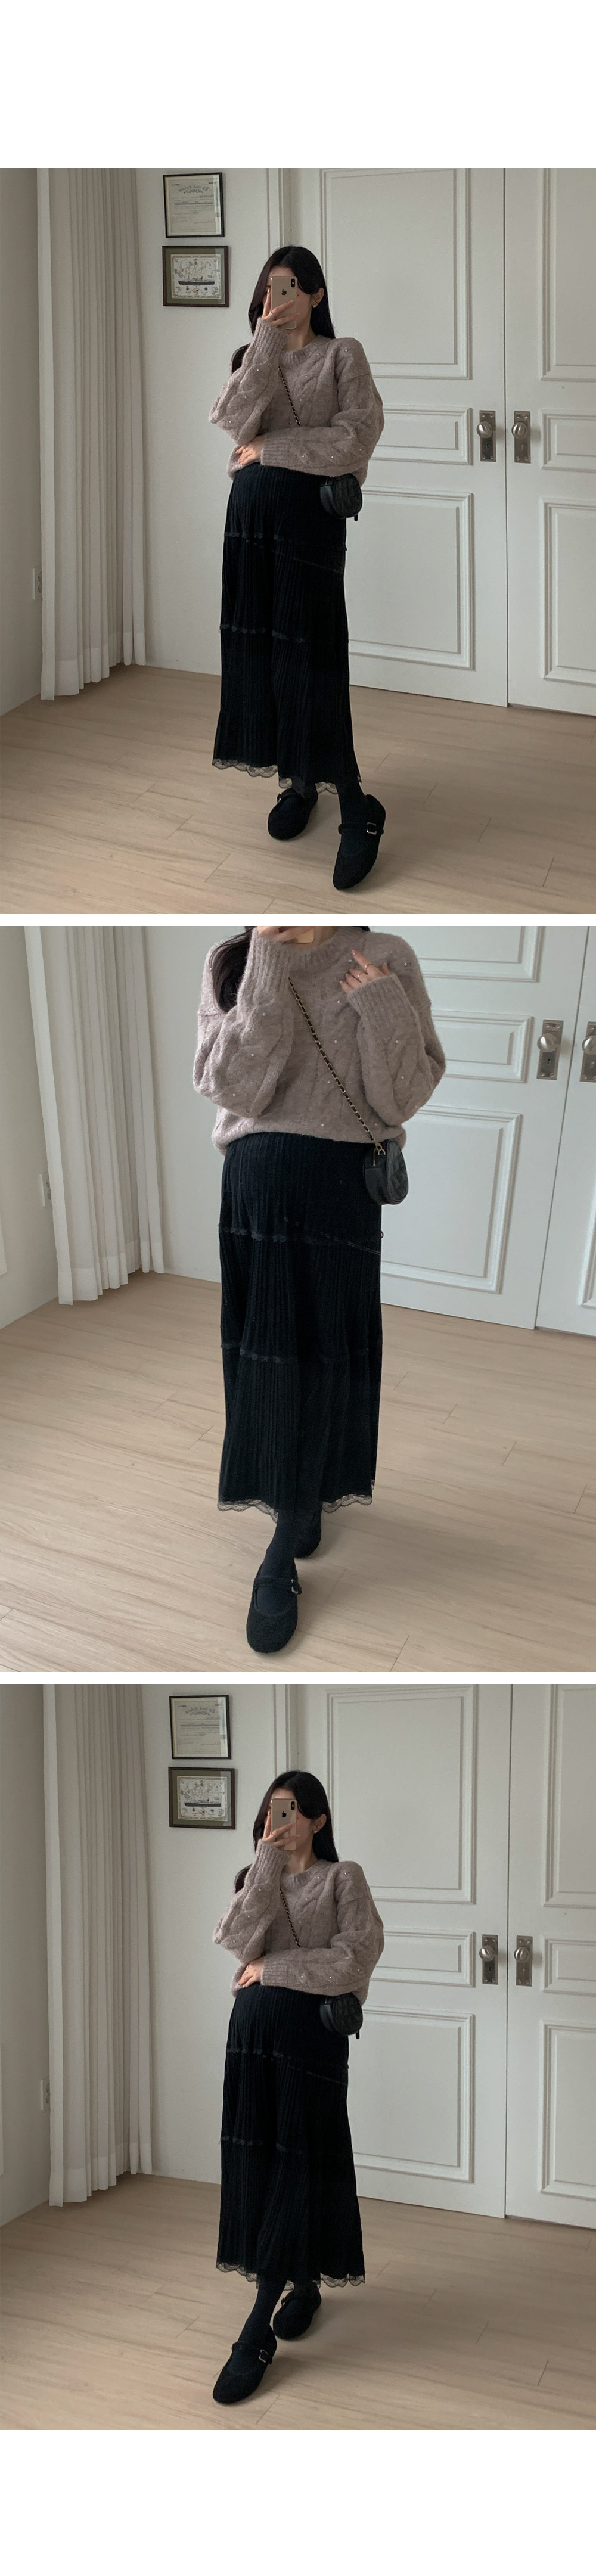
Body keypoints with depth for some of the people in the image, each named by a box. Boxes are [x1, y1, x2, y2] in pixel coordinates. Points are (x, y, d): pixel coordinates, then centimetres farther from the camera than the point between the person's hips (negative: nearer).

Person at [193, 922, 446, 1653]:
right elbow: (235, 1087, -12)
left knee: (324, 1352, 2)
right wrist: (268, 964, -18)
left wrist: (385, 1012, -19)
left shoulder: (384, 960, -3)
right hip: (255, 1181, 1)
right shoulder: (233, 962, 1)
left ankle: (284, 1558, 7)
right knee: (268, 1351, 7)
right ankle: (302, 1506, 27)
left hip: (343, 1186, -1)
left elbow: (401, 1100, -4)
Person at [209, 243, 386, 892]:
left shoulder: (342, 355, 3)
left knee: (308, 655, -10)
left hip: (311, 506, -5)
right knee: (260, 645, 2)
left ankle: (356, 805, -8)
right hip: (252, 506, 5)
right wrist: (267, 340, -10)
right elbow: (236, 417, -5)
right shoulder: (253, 356, 16)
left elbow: (356, 438, -10)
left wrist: (270, 447, -7)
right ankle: (298, 781, 13)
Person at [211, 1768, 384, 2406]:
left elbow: (354, 1958, -13)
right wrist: (268, 1862, -12)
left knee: (297, 2167, -5)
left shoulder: (343, 1878, 0)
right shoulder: (257, 1876, 13)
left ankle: (258, 2335, -8)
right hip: (253, 2026, 5)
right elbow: (238, 1938, -7)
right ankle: (304, 2283, 26)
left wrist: (273, 1967, -9)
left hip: (311, 2028, -5)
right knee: (257, 2161, 5)